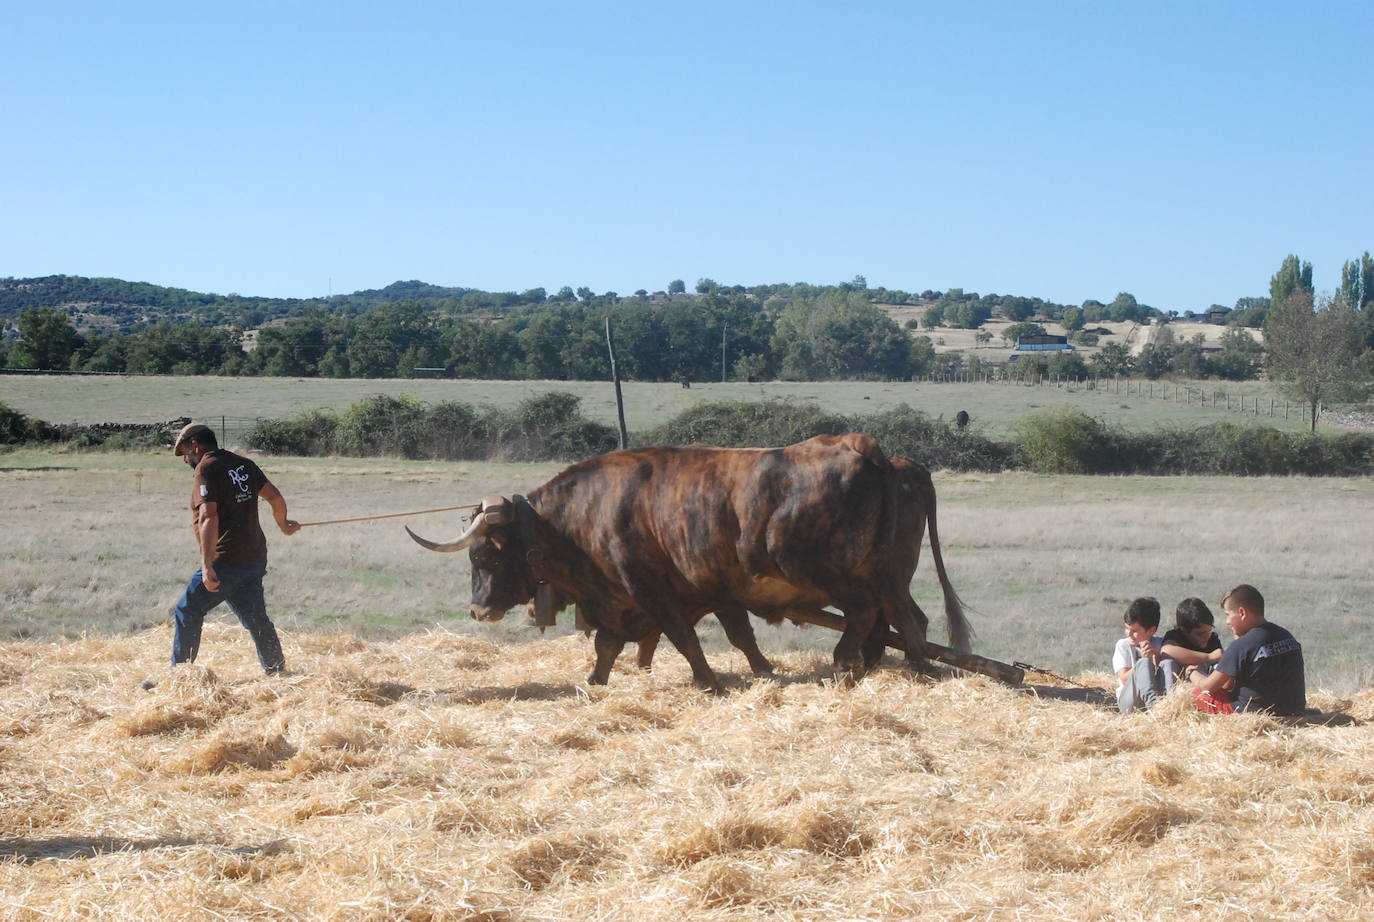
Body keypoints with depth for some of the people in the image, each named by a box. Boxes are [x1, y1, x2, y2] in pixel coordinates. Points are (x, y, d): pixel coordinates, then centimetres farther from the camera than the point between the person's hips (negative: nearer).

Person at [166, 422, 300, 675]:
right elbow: (275, 497, 17)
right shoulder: (243, 464, 14)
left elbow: (209, 519, -19)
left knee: (187, 612, 0)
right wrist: (283, 525, 39)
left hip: (226, 560, -8)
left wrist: (207, 567, -25)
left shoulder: (206, 469, -9)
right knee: (257, 620, 13)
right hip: (256, 559, 8)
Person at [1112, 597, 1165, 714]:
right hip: (1127, 702, -1)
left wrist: (1157, 655, -18)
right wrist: (1144, 661, -17)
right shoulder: (1123, 645, 8)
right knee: (1143, 663, -27)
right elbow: (1125, 679, -4)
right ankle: (1153, 702, -51)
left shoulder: (1160, 644, 11)